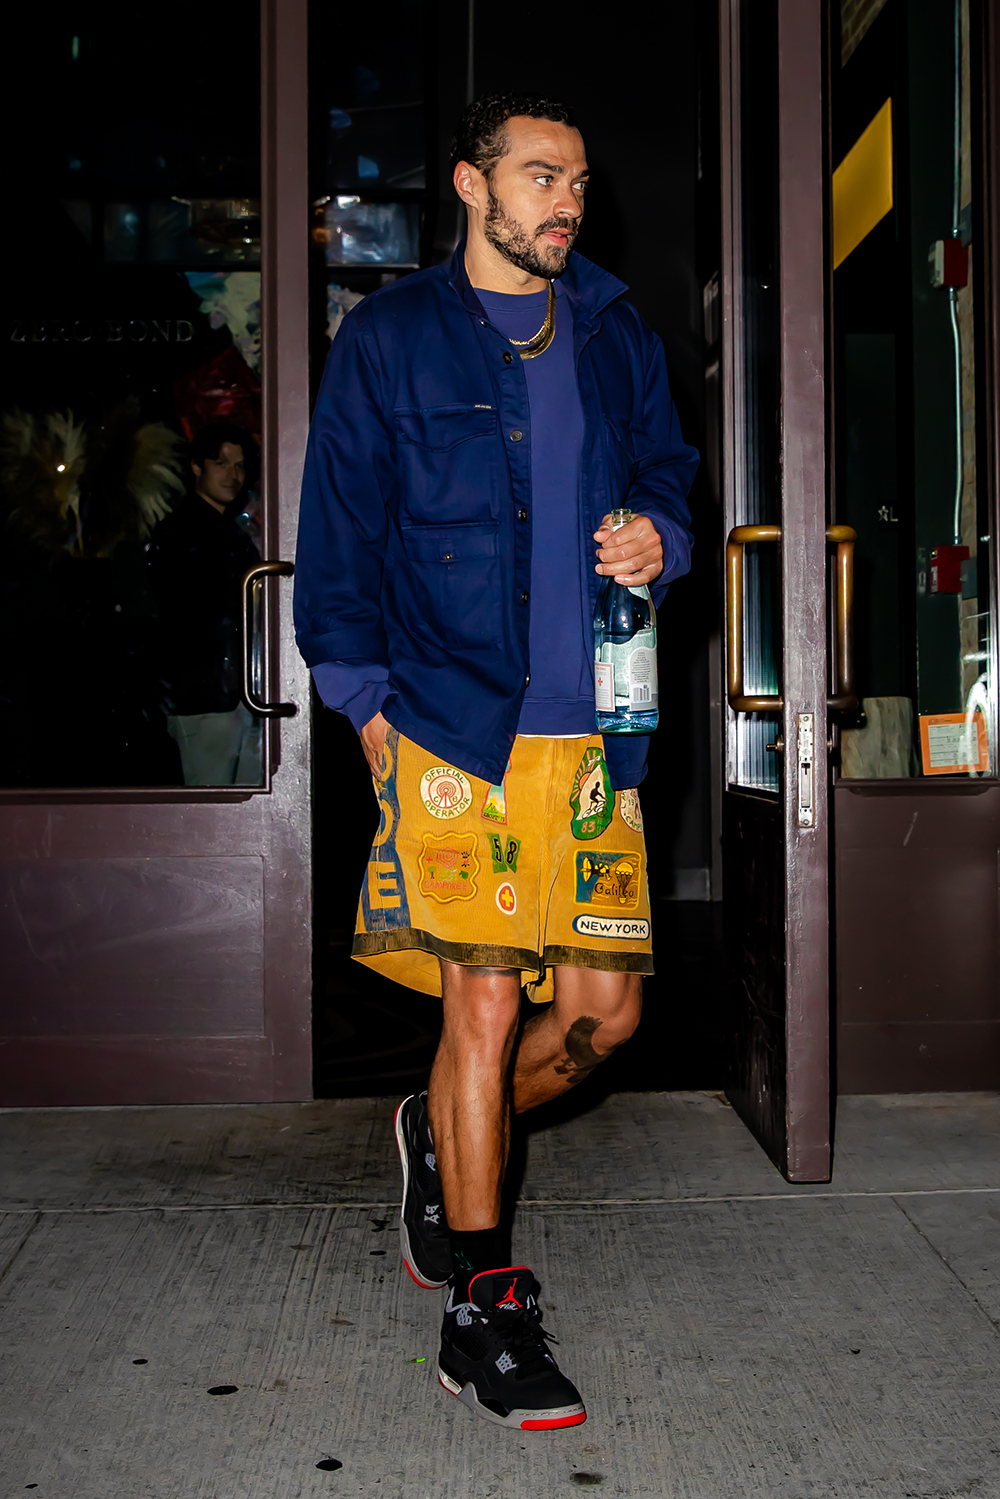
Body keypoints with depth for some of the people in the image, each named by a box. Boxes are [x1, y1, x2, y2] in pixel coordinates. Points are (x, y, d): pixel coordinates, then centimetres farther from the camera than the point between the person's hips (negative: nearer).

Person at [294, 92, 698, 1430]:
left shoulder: (617, 340, 17)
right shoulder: (388, 341, 5)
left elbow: (667, 473, 24)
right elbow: (339, 529, 4)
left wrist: (659, 537, -1)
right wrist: (365, 698, -3)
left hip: (591, 730, 5)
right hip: (452, 728, -4)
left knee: (604, 1005, 4)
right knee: (484, 1006, -5)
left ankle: (448, 1138, 35)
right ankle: (482, 1312, 9)